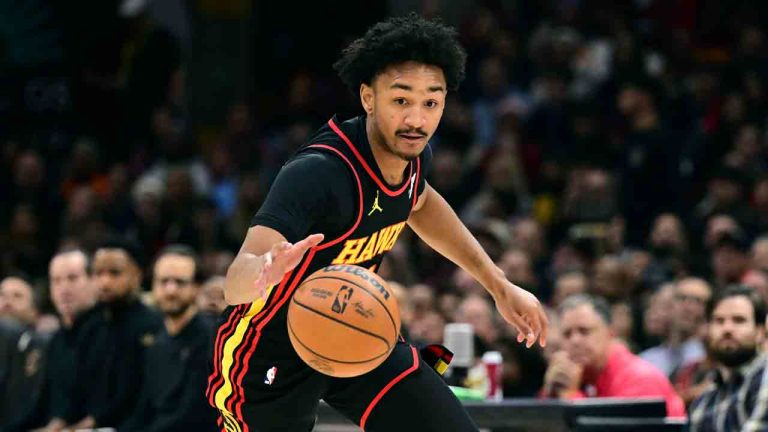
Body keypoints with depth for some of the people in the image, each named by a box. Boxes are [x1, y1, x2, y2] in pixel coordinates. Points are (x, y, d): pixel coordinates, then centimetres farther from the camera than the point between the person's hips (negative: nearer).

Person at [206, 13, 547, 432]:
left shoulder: (412, 153, -10)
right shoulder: (316, 173, -33)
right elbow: (235, 281, -47)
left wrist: (499, 285, 17)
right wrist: (263, 271, -71)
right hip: (270, 355, -7)